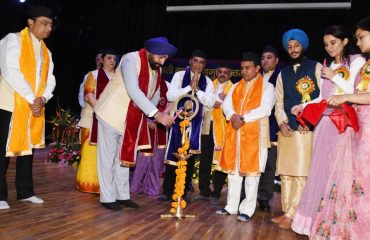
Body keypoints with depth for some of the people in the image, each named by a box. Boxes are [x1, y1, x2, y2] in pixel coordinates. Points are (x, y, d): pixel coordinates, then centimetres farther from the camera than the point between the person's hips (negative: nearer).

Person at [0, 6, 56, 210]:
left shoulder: (46, 52, 16)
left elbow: (50, 79, 9)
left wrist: (42, 99, -10)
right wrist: (31, 99, -18)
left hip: (35, 107, 7)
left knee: (27, 148, 11)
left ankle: (25, 192, 20)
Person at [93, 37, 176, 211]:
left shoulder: (157, 69, 3)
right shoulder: (131, 60, -21)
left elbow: (155, 94, 12)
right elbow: (133, 90, -34)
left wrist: (149, 116, -5)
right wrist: (156, 114, -40)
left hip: (132, 119, 7)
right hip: (113, 114, -7)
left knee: (125, 156, 13)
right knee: (108, 157, 2)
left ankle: (122, 195, 23)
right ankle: (107, 198, 11)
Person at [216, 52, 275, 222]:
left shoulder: (267, 87, 2)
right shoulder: (236, 87, 18)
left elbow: (265, 109, -11)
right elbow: (226, 105, 6)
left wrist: (244, 118, -17)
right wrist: (233, 116, -14)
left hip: (254, 133, -5)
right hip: (234, 133, 5)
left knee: (251, 171, -3)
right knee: (233, 170, 8)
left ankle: (247, 209, 5)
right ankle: (232, 206, 18)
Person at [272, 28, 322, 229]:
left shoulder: (316, 68, 4)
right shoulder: (283, 73, 18)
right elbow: (279, 102, 14)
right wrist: (282, 122, -2)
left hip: (307, 129, -5)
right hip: (286, 130, 5)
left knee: (301, 174, -6)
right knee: (285, 173, 7)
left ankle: (291, 215, -1)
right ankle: (287, 212, 16)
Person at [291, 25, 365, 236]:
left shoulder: (357, 62, 2)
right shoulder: (328, 67, 18)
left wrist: (335, 77, -7)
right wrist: (304, 106, 7)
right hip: (324, 123, 5)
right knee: (320, 170, 4)